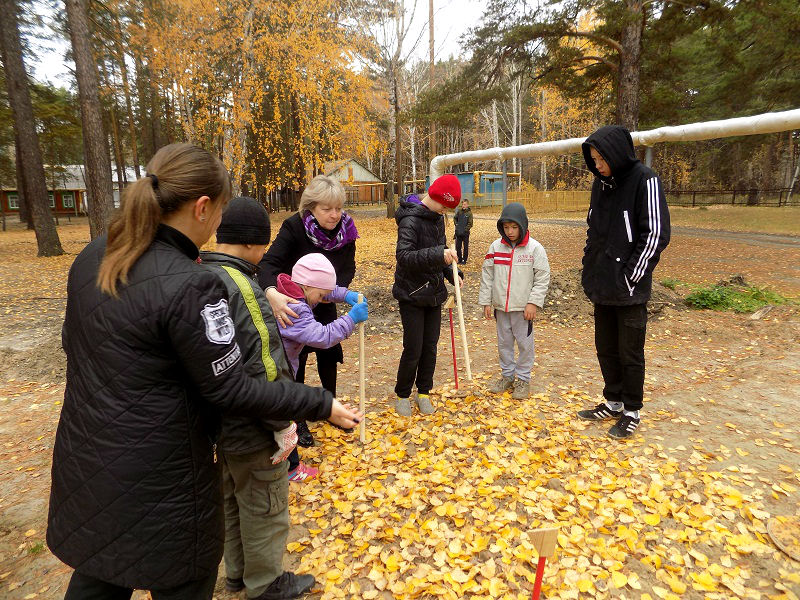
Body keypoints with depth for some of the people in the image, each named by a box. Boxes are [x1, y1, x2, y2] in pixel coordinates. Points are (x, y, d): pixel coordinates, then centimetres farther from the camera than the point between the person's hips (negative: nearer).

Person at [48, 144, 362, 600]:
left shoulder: (92, 257, -2)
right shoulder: (189, 286, -27)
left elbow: (75, 342, 12)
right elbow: (231, 391, -22)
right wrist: (321, 404, -14)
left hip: (84, 460, 8)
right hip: (155, 478, -7)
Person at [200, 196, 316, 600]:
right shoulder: (240, 286, -26)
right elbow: (264, 368, -28)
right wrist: (284, 426, -18)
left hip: (213, 420, 9)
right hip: (249, 428, -8)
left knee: (230, 500, 26)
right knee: (264, 508, 13)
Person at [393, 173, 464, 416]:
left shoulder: (438, 218, 8)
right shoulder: (411, 220, -18)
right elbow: (404, 256, -30)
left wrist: (452, 273, 4)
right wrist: (438, 255, -42)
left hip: (434, 295, 7)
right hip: (412, 296, -7)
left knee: (430, 347, 12)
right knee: (413, 350, -1)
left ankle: (423, 392, 28)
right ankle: (402, 395, 20)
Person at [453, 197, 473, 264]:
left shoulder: (469, 213, -8)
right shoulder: (459, 211, 2)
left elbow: (470, 224, -9)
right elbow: (455, 218, 18)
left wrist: (465, 230, -14)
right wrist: (456, 224, 5)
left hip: (465, 233, -4)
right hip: (458, 233, 4)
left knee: (465, 247, 6)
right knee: (458, 247, 9)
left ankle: (464, 260, 15)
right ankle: (460, 259, 21)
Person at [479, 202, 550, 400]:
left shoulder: (535, 248, -7)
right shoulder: (495, 246, 2)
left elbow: (542, 278, -6)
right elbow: (487, 276, 6)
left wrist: (533, 302, -12)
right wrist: (486, 301, 3)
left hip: (523, 307, -3)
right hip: (500, 306, 4)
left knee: (525, 343, 6)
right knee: (504, 342, 14)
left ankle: (523, 378, 21)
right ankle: (507, 375, 29)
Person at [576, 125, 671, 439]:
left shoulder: (644, 180, -12)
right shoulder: (600, 182, 10)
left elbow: (656, 234, -15)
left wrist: (630, 277, -15)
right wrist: (590, 270, 9)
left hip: (629, 290, -7)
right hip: (602, 287, 7)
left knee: (630, 353, 5)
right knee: (605, 348, 16)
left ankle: (631, 412, 21)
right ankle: (613, 402, 32)